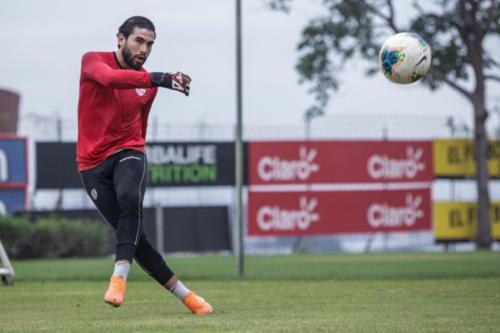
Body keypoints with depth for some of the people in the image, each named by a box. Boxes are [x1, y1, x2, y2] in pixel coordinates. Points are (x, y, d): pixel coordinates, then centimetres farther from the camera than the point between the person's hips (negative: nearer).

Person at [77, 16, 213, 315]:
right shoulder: (93, 61, -4)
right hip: (93, 164, -2)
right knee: (136, 236, -6)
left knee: (130, 200, -34)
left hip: (128, 154, 2)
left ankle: (119, 277, -40)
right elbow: (109, 78, -28)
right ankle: (185, 295, 3)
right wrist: (156, 79, -39)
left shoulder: (149, 86, 9)